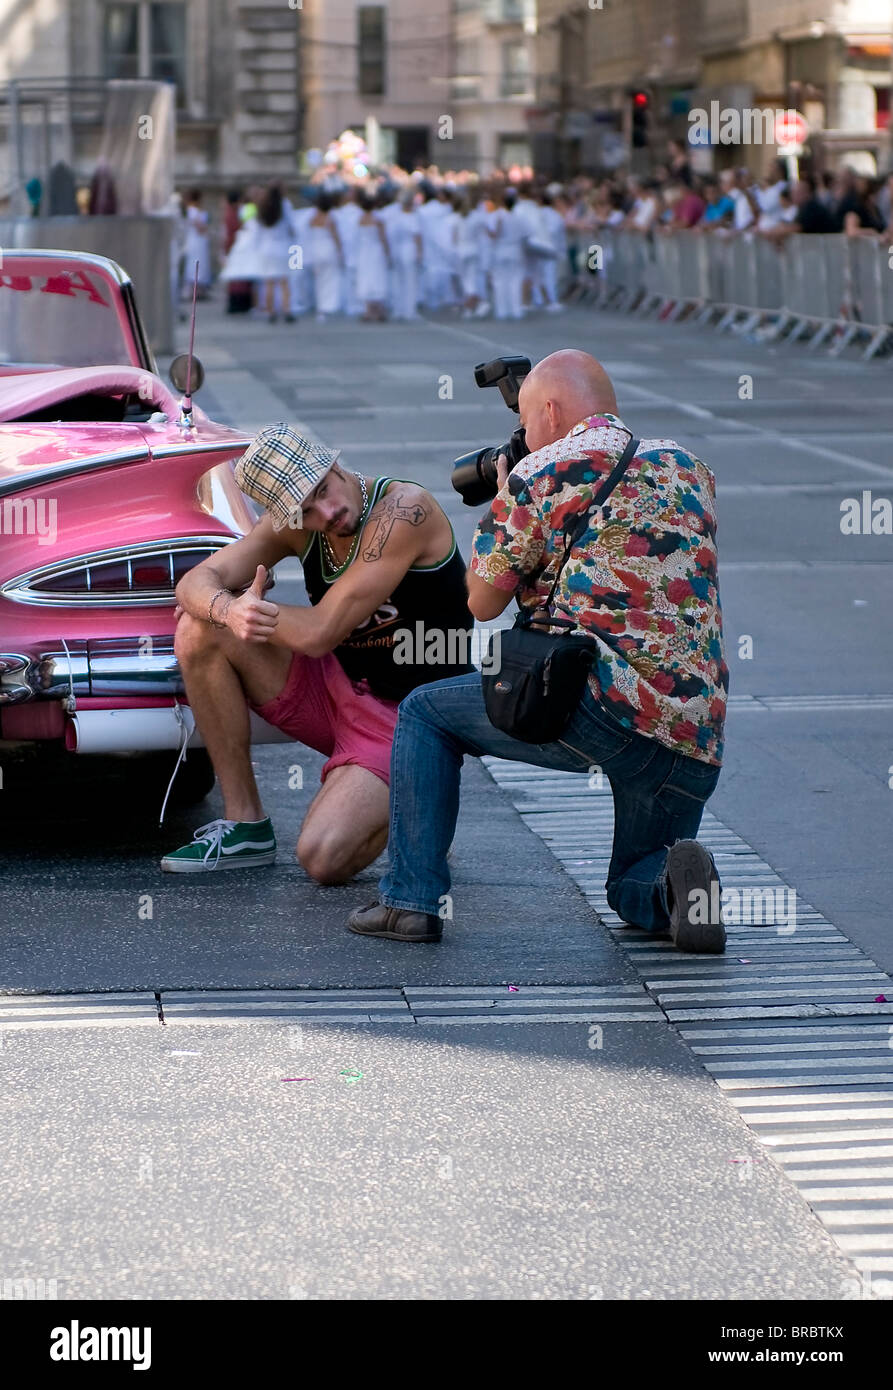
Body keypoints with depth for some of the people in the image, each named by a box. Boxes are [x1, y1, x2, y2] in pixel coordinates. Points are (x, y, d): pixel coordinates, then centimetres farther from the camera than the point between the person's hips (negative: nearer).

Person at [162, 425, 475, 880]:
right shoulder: (297, 524, -2)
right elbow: (196, 582, -5)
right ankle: (244, 826, 0)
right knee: (199, 630, -9)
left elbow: (320, 633, -25)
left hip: (405, 720, -7)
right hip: (336, 689, 7)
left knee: (323, 858, -28)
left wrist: (254, 611, -8)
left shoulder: (403, 509, -23)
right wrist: (229, 611, -28)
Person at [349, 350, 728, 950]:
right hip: (699, 738, 6)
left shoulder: (543, 473, 3)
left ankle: (411, 898, 10)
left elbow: (483, 603, 10)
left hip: (602, 701, -6)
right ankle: (678, 881, -9)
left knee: (425, 712, 17)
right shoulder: (689, 469, 20)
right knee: (634, 892, 27)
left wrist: (503, 504, 27)